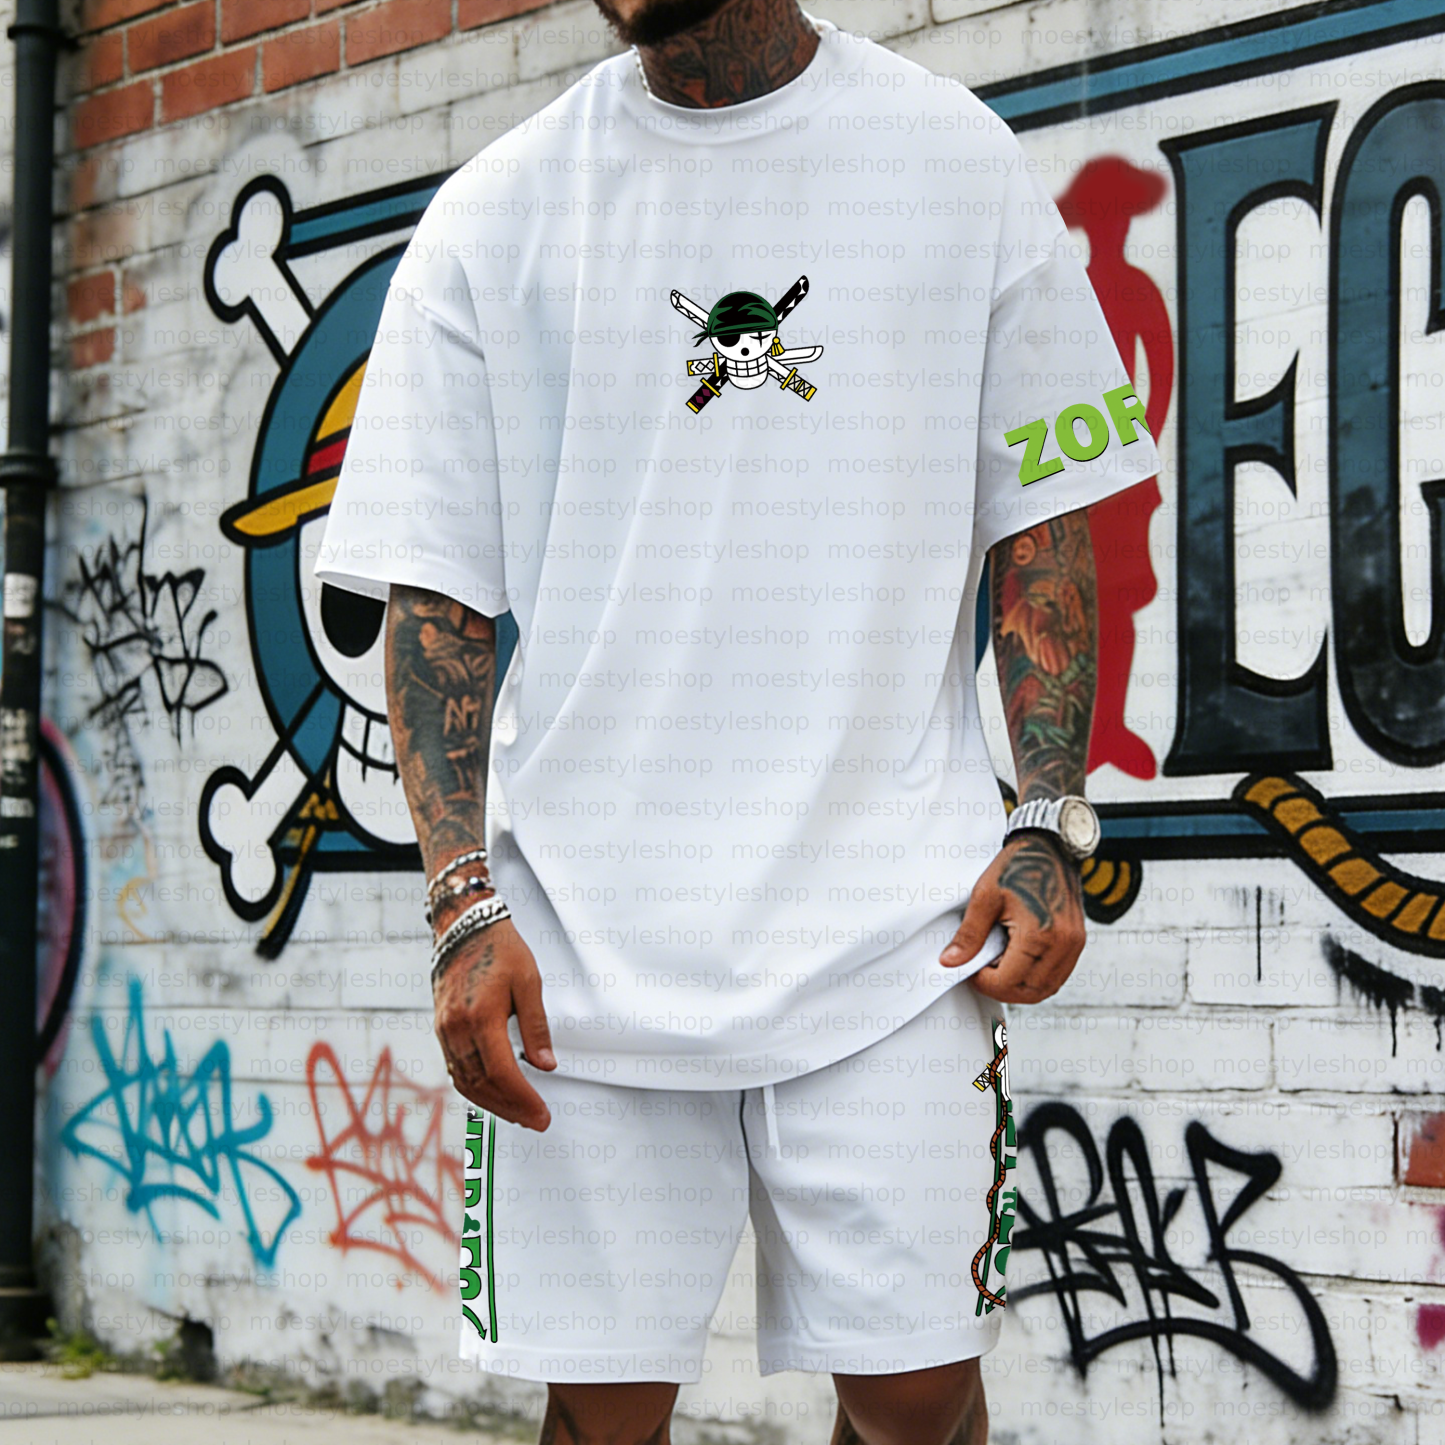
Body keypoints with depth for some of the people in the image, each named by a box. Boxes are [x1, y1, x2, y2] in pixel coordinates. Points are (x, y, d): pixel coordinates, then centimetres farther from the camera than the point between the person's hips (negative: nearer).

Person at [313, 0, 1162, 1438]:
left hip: (893, 915, 0)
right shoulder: (490, 215, 6)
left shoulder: (958, 162, 6)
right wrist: (462, 899, -6)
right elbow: (434, 590, 5)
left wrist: (1050, 827, -2)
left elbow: (1039, 518, 9)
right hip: (585, 937, 1)